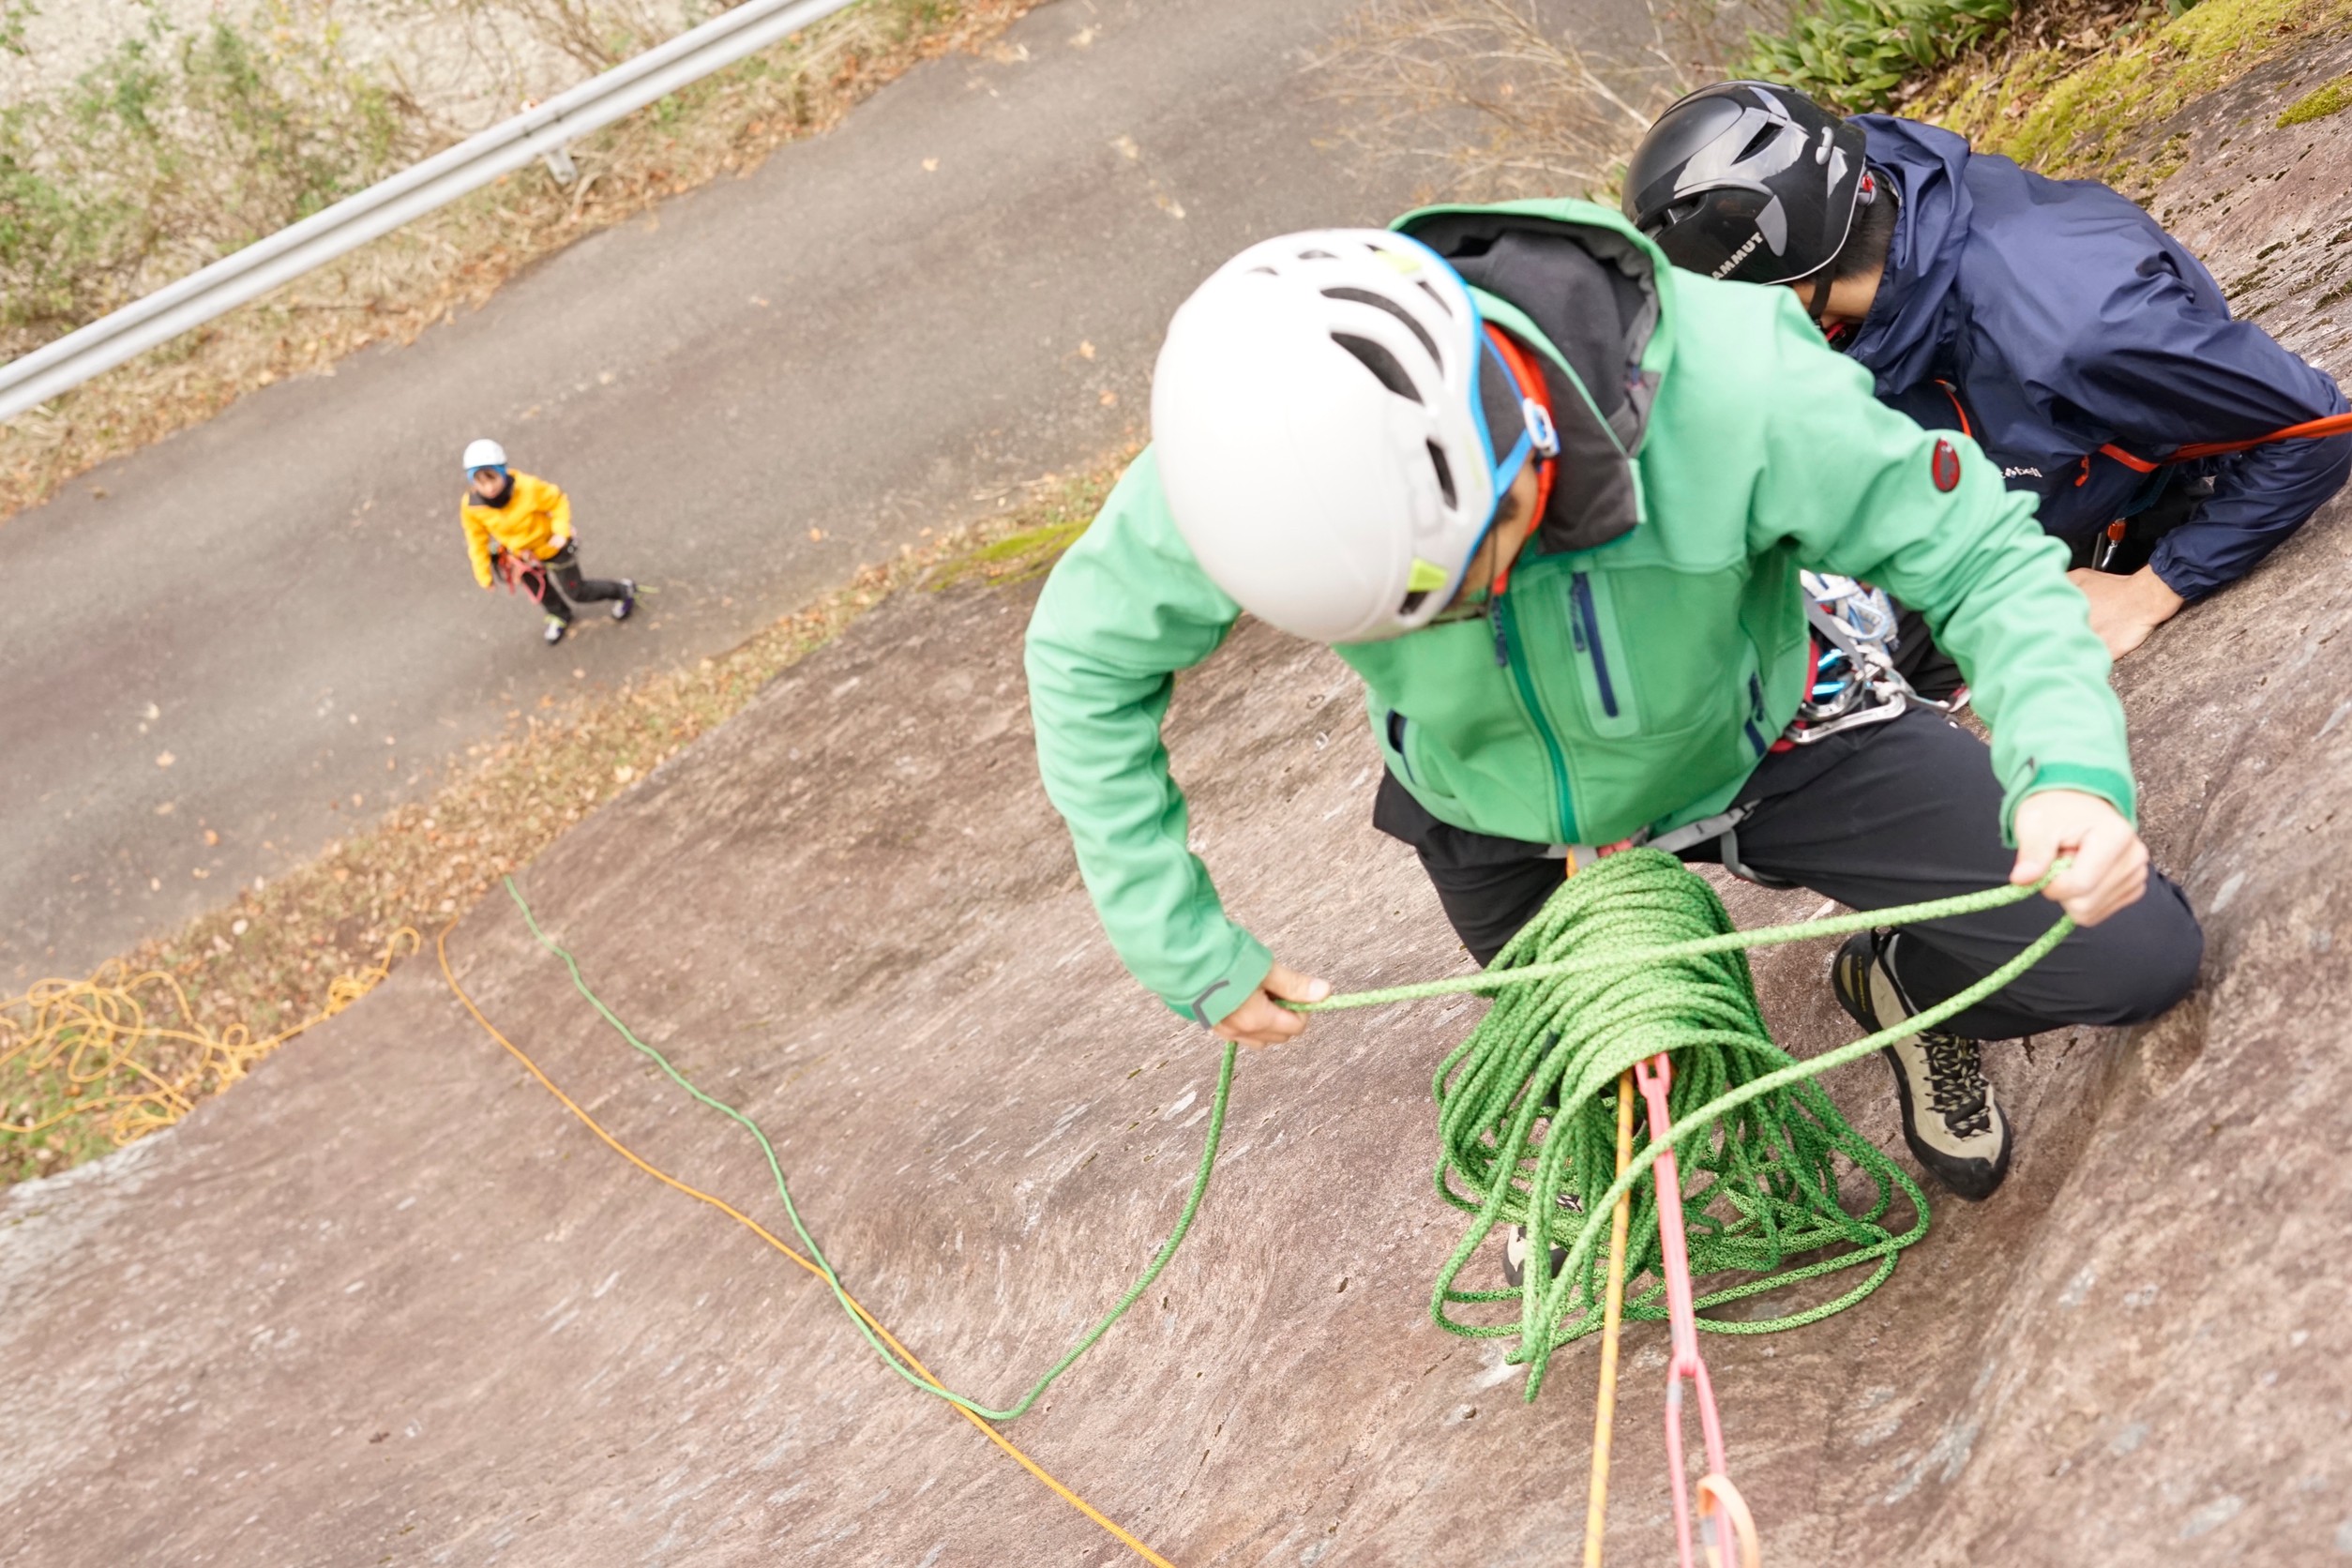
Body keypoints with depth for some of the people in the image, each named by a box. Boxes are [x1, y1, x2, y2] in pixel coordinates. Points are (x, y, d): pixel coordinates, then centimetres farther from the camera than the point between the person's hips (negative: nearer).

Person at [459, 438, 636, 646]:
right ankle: (560, 616, 62)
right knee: (541, 593, 27)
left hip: (552, 548, -4)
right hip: (520, 555, 4)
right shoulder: (471, 507, -27)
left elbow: (558, 501, -19)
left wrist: (561, 532, -28)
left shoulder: (528, 488, -38)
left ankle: (624, 591, 39)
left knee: (576, 591, 13)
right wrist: (484, 575, -6)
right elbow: (477, 542, -12)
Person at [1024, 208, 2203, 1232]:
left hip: (1757, 740, -1)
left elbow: (1981, 551, -24)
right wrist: (1181, 946, -17)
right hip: (1494, 819, 1)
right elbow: (1085, 660, -16)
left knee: (2138, 956, -8)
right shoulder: (1256, 454, -33)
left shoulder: (1731, 386, -39)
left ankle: (1911, 991, 23)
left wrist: (2070, 770, -43)